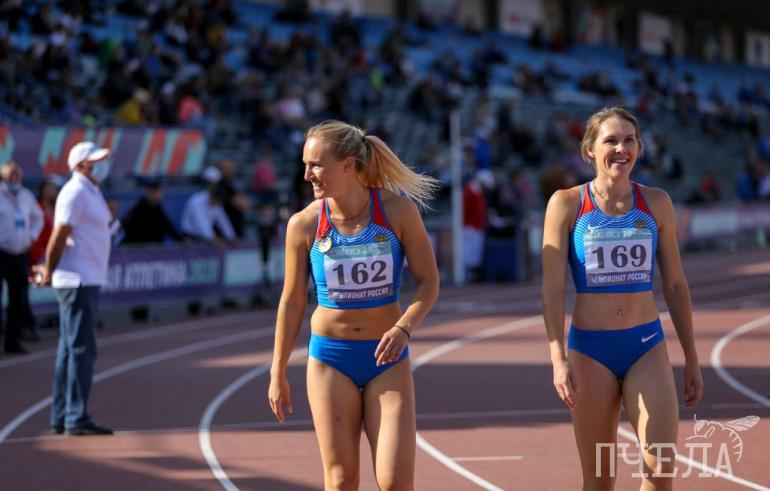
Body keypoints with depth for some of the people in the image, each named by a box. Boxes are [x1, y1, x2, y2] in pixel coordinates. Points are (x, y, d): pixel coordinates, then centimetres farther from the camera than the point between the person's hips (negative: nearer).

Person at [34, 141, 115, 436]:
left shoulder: (90, 192, 18)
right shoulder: (75, 192, -13)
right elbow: (59, 238, -17)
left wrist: (50, 270, 9)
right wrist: (49, 273, -8)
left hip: (87, 280, 10)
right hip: (78, 281, -10)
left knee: (70, 350, 12)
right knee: (81, 350, -9)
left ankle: (61, 418, 17)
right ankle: (76, 419, -8)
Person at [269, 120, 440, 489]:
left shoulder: (398, 210, -8)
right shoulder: (304, 224, -6)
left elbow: (428, 281, -3)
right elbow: (292, 301, 4)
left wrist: (404, 328, -21)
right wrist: (278, 374, 7)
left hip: (387, 359, -1)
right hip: (330, 359, 1)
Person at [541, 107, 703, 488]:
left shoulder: (656, 203, 5)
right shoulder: (567, 203, -2)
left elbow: (675, 285, 11)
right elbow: (552, 288, -6)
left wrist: (691, 359, 11)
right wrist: (558, 359, -17)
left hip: (647, 346, 2)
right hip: (590, 349, -2)